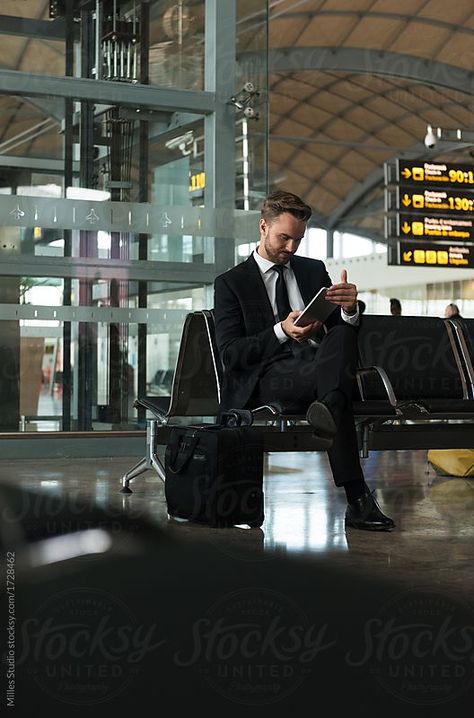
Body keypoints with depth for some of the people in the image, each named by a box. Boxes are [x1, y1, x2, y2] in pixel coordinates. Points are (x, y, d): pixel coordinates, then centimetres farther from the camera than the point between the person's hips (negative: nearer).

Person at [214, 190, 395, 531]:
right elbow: (230, 354, -1)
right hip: (267, 378, -4)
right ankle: (358, 499, -46)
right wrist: (281, 332, -18)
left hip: (323, 363, 4)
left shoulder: (314, 270, 23)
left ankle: (327, 408, -59)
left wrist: (349, 309, -10)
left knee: (343, 333, -33)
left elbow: (344, 330, 16)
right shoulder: (230, 283, 11)